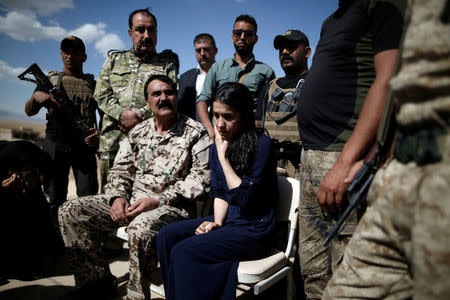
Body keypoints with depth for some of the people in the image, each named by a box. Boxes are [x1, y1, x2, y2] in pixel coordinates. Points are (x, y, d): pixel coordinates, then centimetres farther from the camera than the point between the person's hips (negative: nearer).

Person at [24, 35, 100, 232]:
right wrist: (36, 97, -11)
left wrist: (101, 132, -7)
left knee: (88, 197, -7)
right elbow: (29, 111, 12)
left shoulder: (93, 85, 14)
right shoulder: (49, 80, 16)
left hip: (85, 144, -1)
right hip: (55, 144, 1)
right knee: (56, 198, 5)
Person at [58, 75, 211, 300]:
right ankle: (99, 281, 6)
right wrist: (117, 197, -9)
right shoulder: (138, 132, 14)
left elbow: (200, 178, -11)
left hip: (172, 205, -6)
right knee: (70, 211, -4)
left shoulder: (195, 132, -3)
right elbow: (120, 170, 14)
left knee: (140, 227, -39)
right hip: (132, 200, 6)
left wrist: (158, 200, -19)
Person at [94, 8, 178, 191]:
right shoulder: (114, 59, 21)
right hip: (113, 140, 2)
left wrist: (140, 114, -13)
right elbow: (101, 94, 11)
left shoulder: (167, 66, 14)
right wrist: (122, 114, -7)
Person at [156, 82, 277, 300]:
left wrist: (223, 157, -17)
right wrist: (217, 222, -7)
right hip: (226, 219, 7)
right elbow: (219, 192, 11)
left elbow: (245, 199, -19)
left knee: (184, 250, -22)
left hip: (253, 229, -7)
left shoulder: (261, 144, -15)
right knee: (167, 235, -11)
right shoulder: (217, 146, 7)